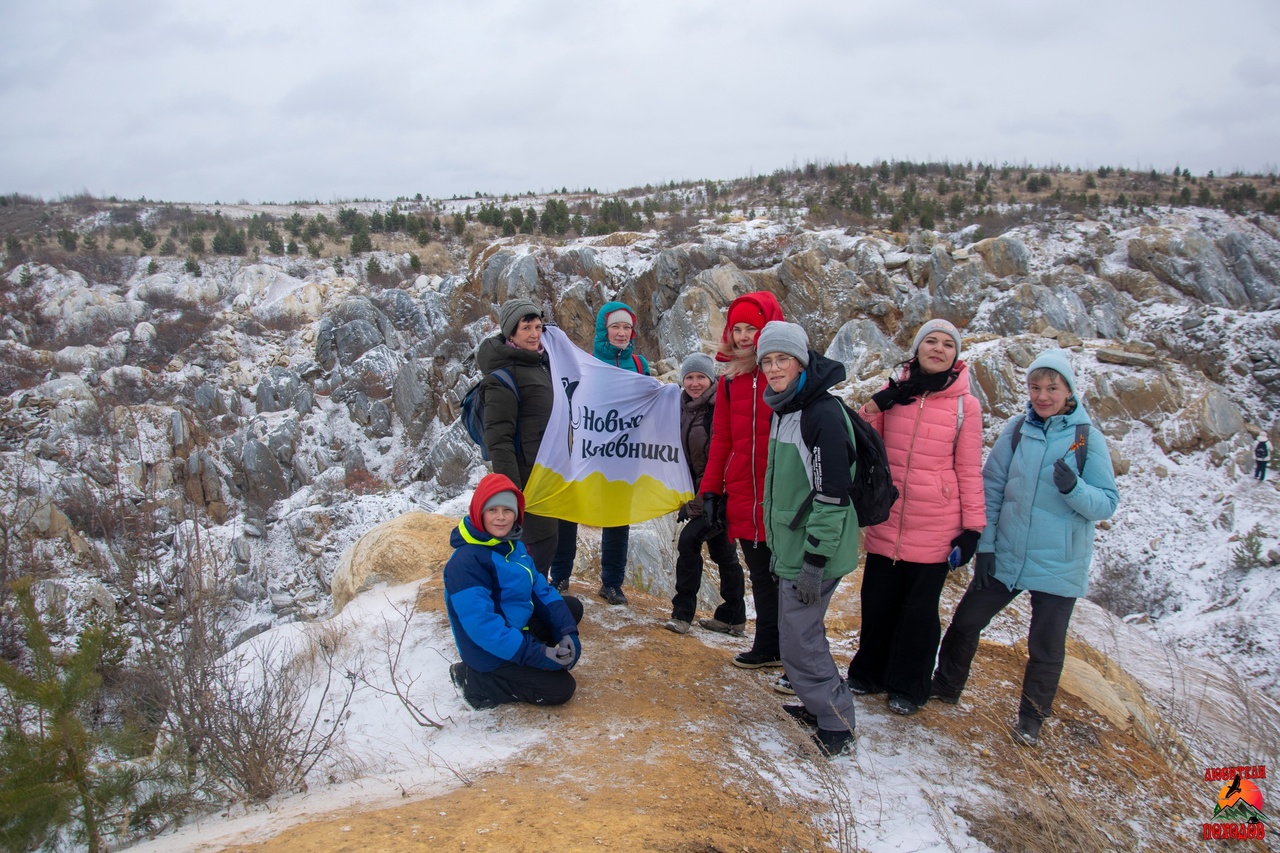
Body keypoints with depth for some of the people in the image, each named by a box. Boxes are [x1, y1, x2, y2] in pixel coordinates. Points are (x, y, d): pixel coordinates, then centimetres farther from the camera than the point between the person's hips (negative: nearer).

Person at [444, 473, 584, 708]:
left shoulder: (513, 546, 1)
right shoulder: (466, 561, -27)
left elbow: (540, 588, 3)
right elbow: (481, 624, -31)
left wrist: (567, 631, -10)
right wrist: (535, 654, -30)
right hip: (492, 652, -9)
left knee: (573, 607, 14)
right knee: (561, 688, -9)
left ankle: (519, 668, 6)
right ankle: (476, 681, -1)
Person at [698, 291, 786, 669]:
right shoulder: (730, 379, 11)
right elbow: (722, 439, 13)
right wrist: (711, 489, 8)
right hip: (743, 495, 5)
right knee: (761, 574, 12)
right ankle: (768, 648, 22)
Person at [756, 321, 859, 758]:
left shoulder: (824, 414, -19)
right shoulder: (784, 410, 10)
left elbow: (832, 494, -22)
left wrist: (814, 563, -21)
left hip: (814, 550, -9)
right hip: (790, 545, 9)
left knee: (798, 639, -2)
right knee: (801, 632, 18)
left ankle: (836, 723, 13)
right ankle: (820, 704, 34)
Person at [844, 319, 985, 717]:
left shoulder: (965, 405, -4)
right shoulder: (892, 393, 2)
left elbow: (969, 470, 0)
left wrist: (973, 527, -2)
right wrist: (874, 407, -10)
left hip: (935, 528, -2)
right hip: (886, 521, 2)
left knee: (920, 608, 10)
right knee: (877, 602, 12)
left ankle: (908, 686, 27)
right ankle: (869, 673, 32)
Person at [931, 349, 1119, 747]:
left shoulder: (1088, 437, -7)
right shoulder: (1017, 430, -2)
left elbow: (1107, 503, -7)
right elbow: (991, 488, 1)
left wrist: (1074, 489, -27)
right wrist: (984, 545, -3)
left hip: (1059, 566, -2)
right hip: (1005, 557, 2)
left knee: (1046, 646, 9)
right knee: (966, 621, 10)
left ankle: (1031, 718, 30)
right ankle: (946, 687, 32)